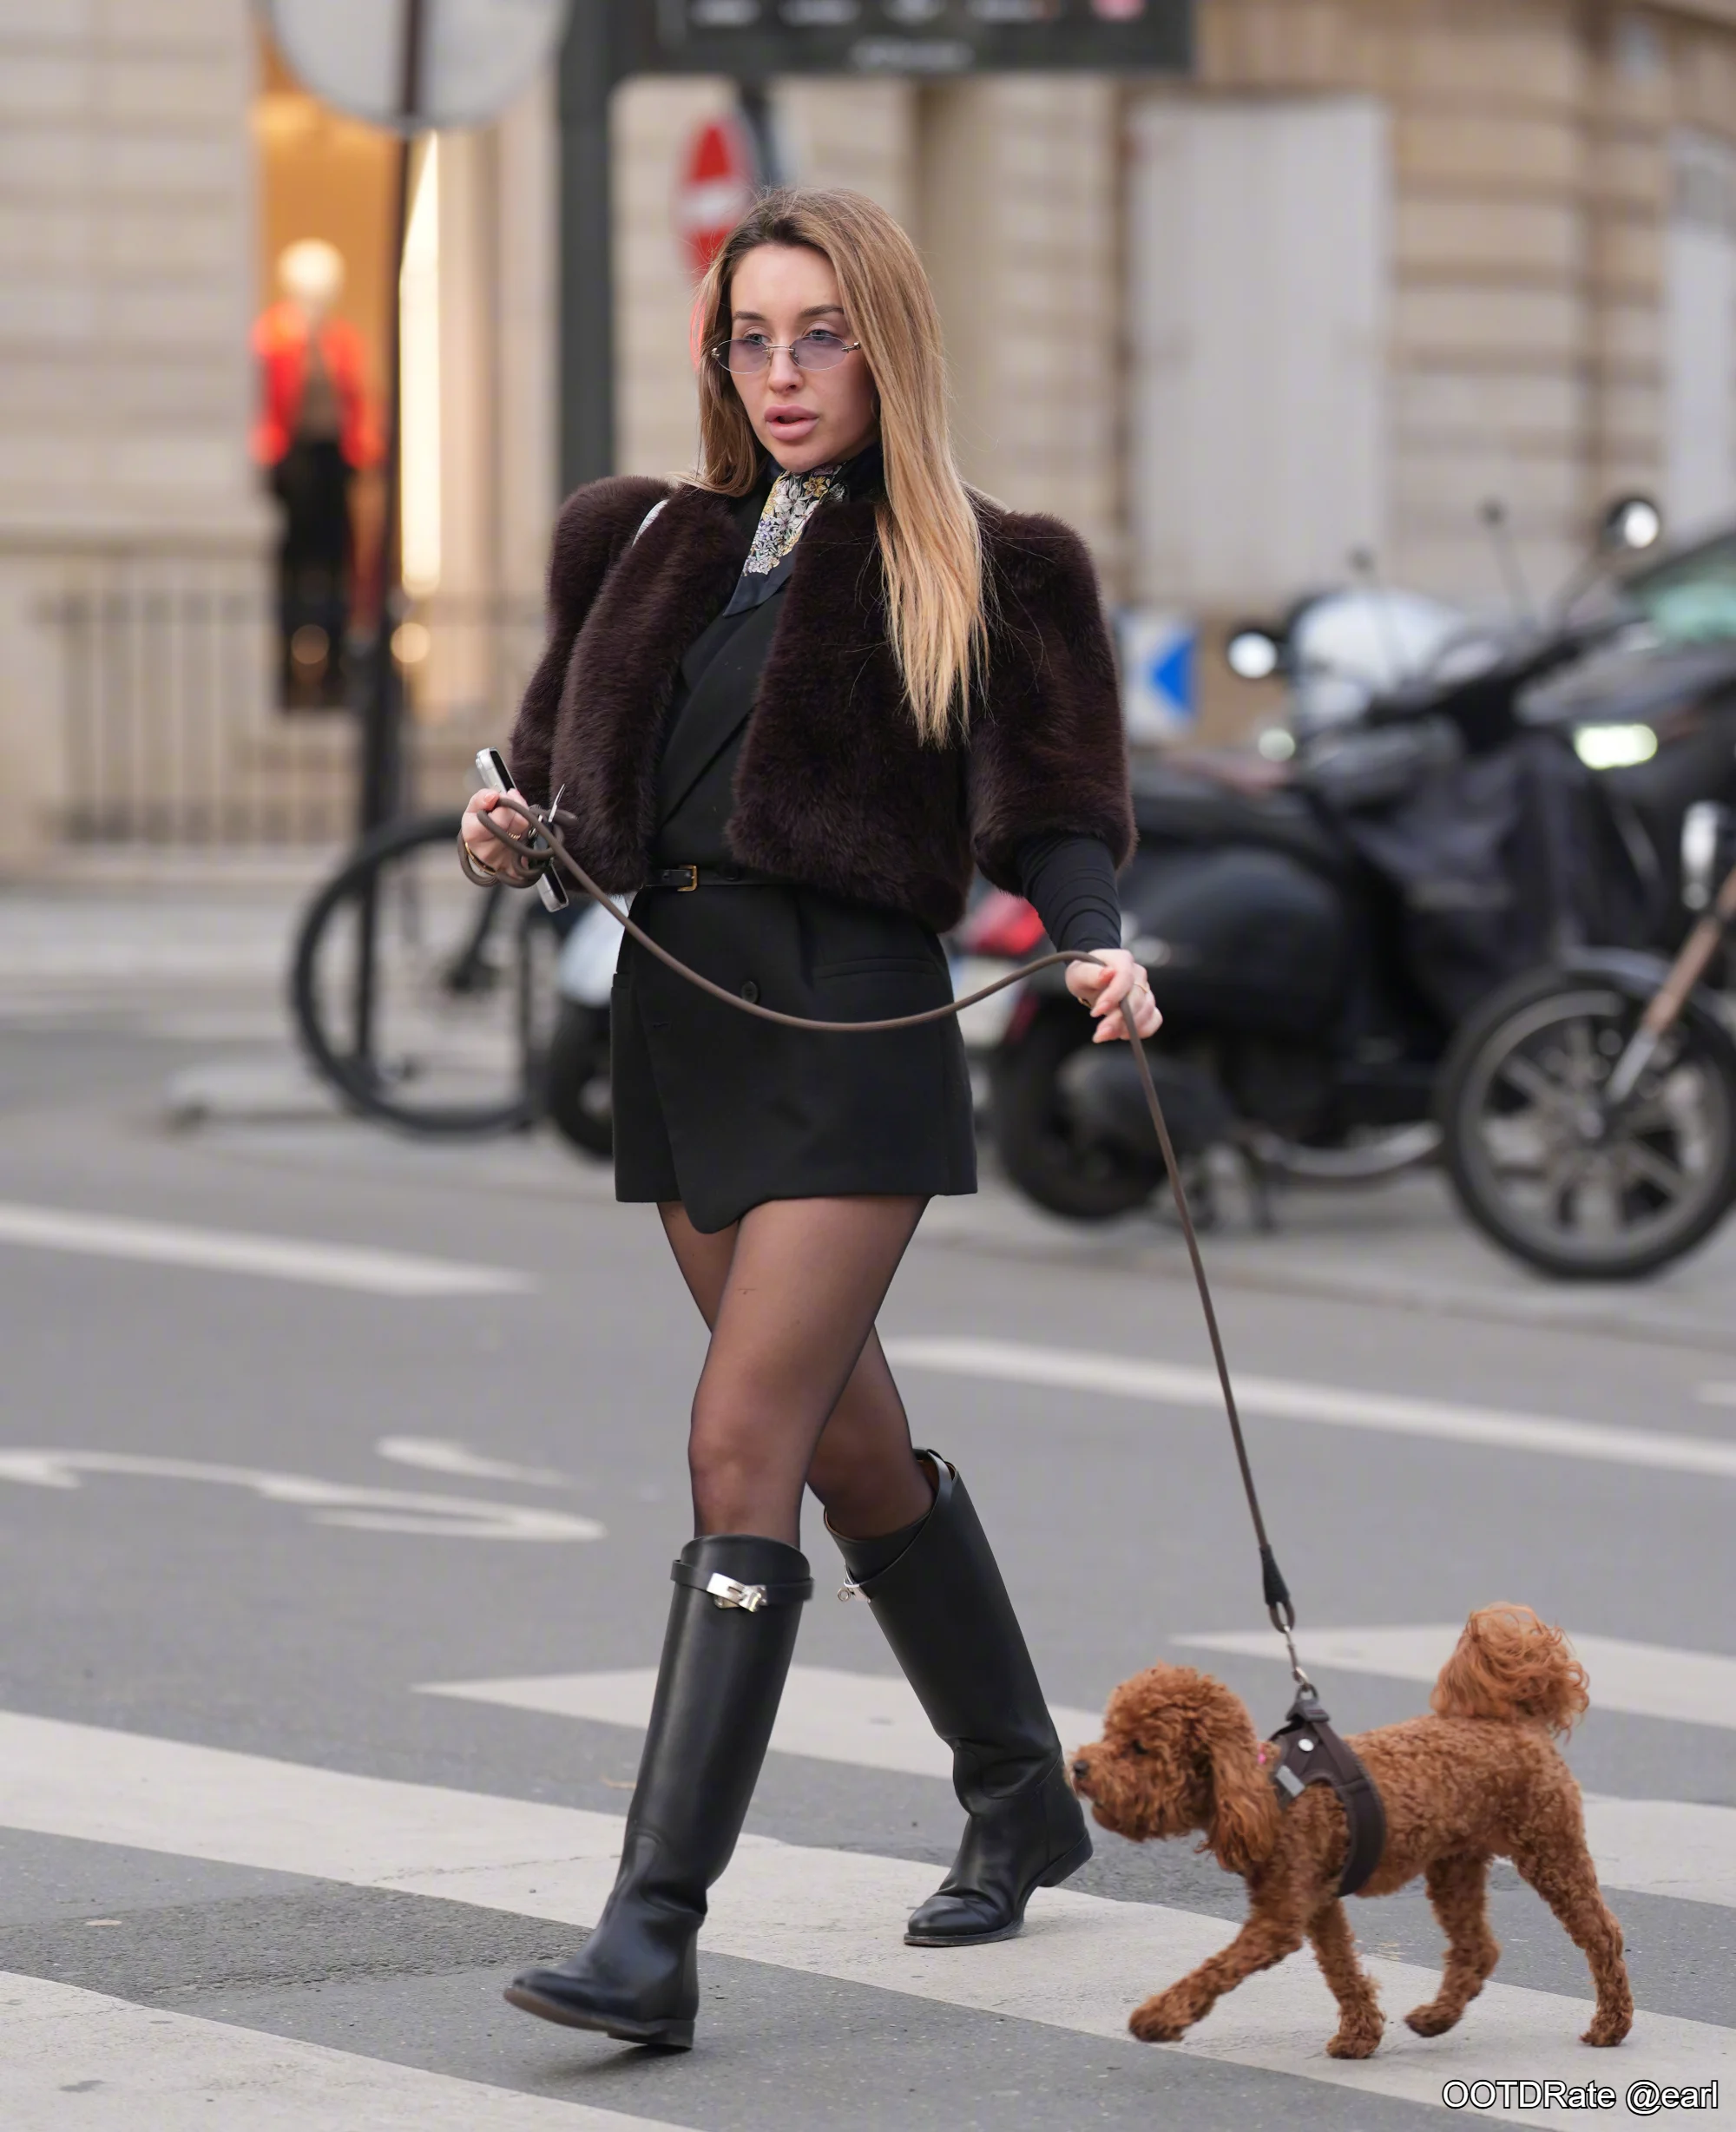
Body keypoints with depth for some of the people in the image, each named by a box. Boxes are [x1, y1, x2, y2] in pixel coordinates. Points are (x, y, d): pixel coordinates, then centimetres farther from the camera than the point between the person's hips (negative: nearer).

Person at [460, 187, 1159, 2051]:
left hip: (854, 1019, -6)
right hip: (676, 1006, 6)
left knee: (743, 1447, -14)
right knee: (851, 1442, 16)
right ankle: (1023, 1797, 36)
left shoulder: (983, 573, 0)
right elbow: (571, 759, 25)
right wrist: (511, 830, 7)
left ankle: (654, 1930, -18)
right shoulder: (649, 546, 13)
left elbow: (1047, 811, -2)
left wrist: (1096, 944, -19)